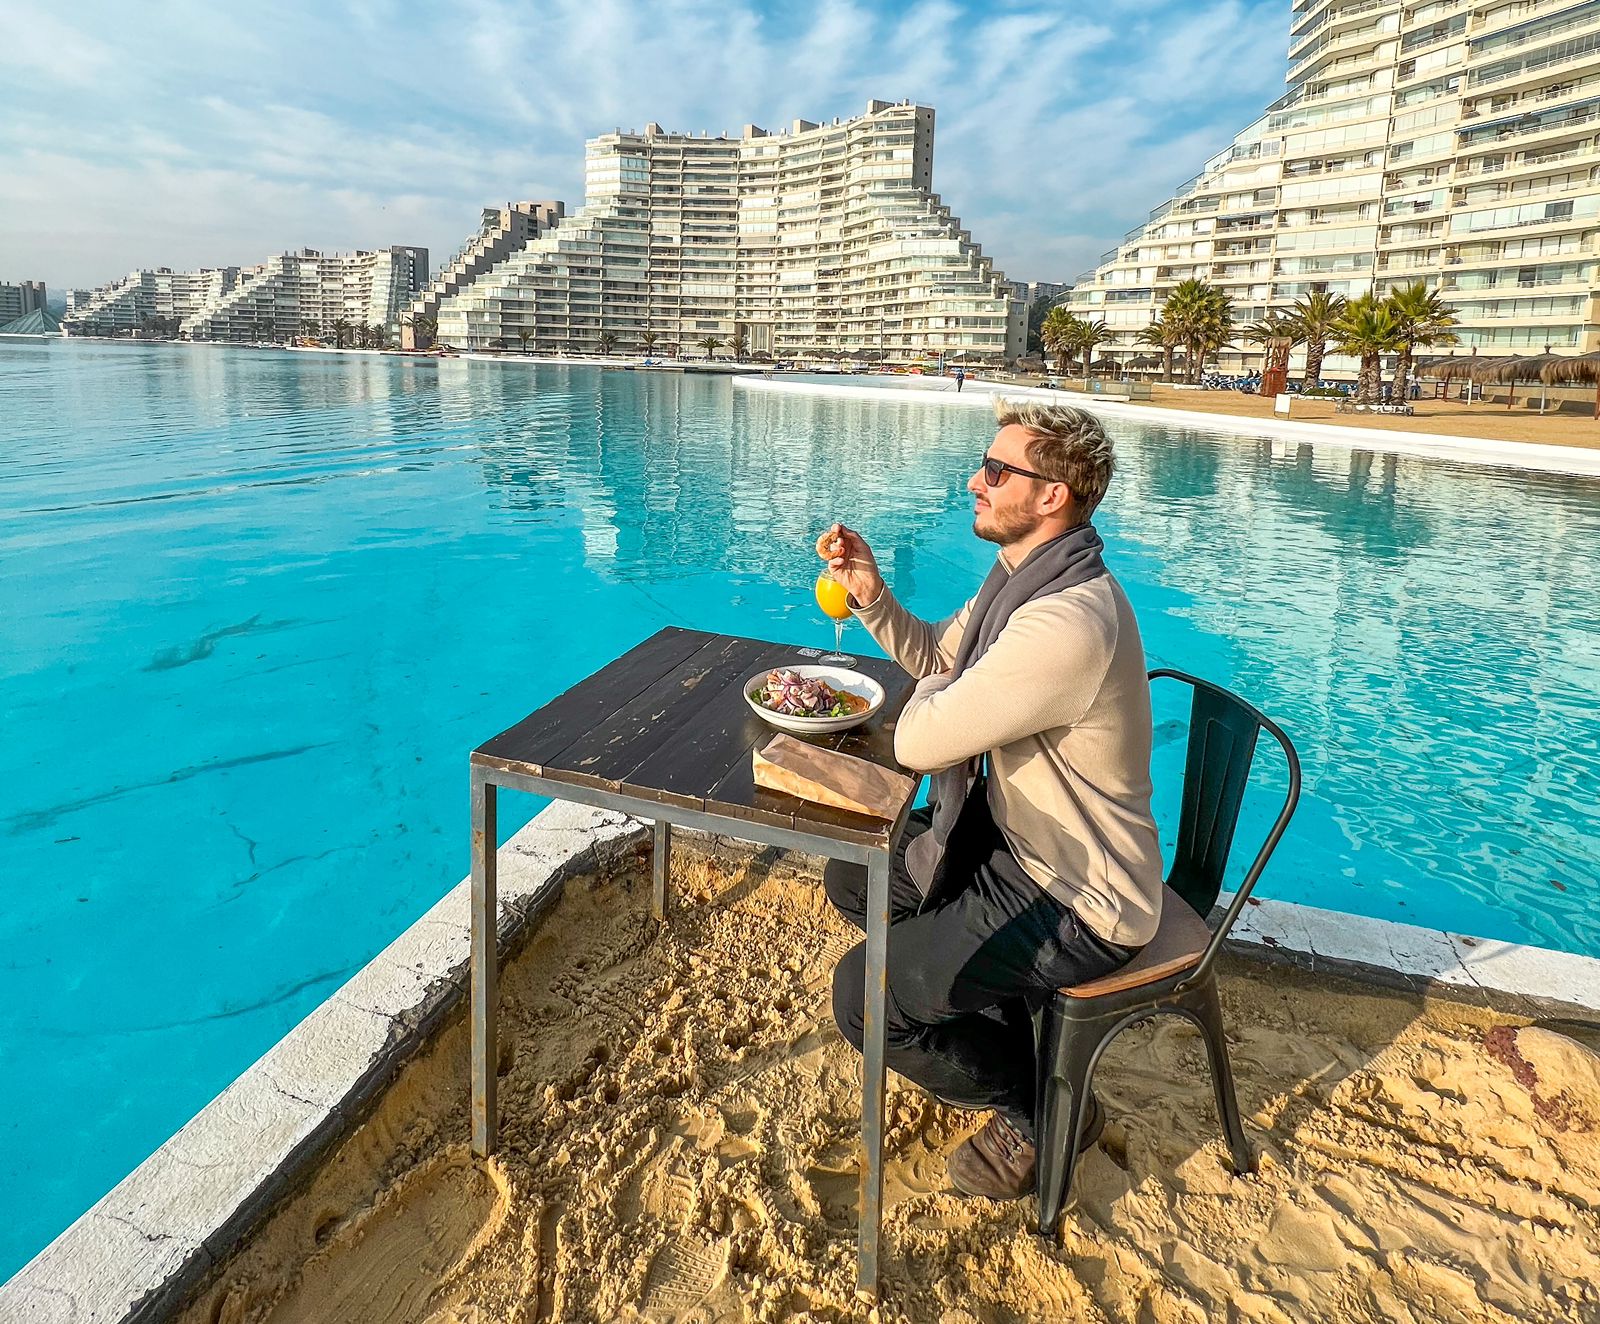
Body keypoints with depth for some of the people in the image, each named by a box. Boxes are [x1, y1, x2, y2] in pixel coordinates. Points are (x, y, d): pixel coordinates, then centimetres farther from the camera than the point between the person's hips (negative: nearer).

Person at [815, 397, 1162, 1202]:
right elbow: (933, 655, 14)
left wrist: (934, 688, -8)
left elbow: (918, 740, -31)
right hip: (1016, 837, 10)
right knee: (854, 879, 16)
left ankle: (1042, 1113, 12)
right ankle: (992, 1024, 27)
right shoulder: (1024, 577, 1)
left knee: (862, 997, -12)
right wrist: (871, 594, -3)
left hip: (1078, 905, -10)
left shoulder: (1067, 623, -34)